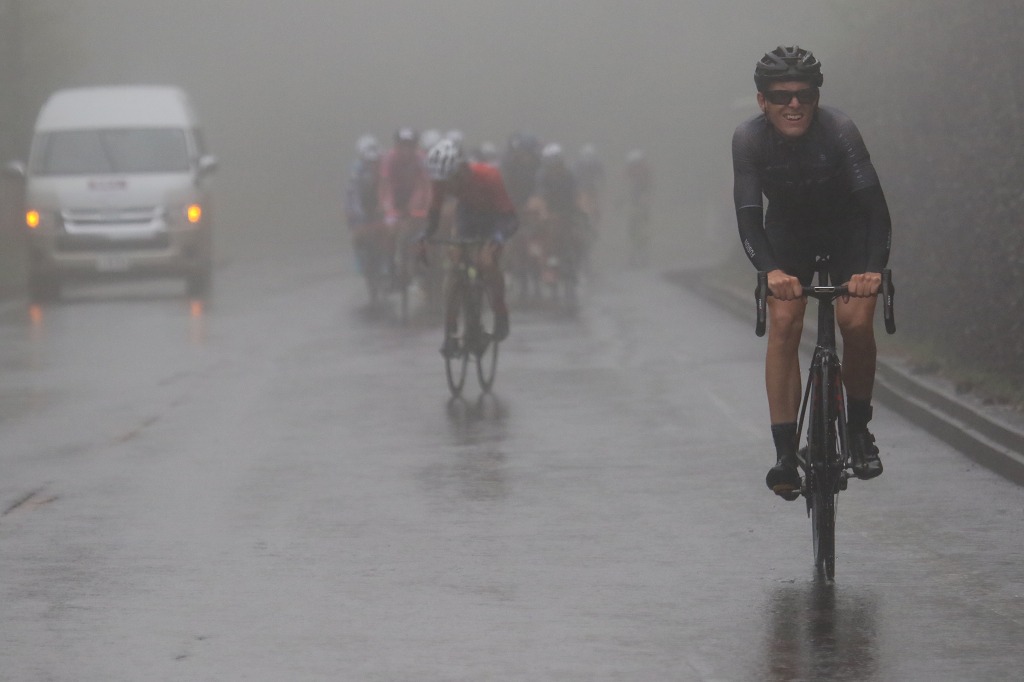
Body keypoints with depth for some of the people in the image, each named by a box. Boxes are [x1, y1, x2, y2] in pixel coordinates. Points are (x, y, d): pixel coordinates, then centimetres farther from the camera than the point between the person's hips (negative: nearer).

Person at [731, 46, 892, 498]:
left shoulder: (838, 130, -30)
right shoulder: (749, 139, -25)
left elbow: (873, 203, -36)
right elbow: (748, 214, -30)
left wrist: (874, 269, -50)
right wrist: (770, 270, -47)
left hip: (847, 231, -1)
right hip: (788, 234, 1)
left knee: (856, 323, -18)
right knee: (784, 324, -16)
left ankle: (858, 428, 6)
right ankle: (785, 452, -13)